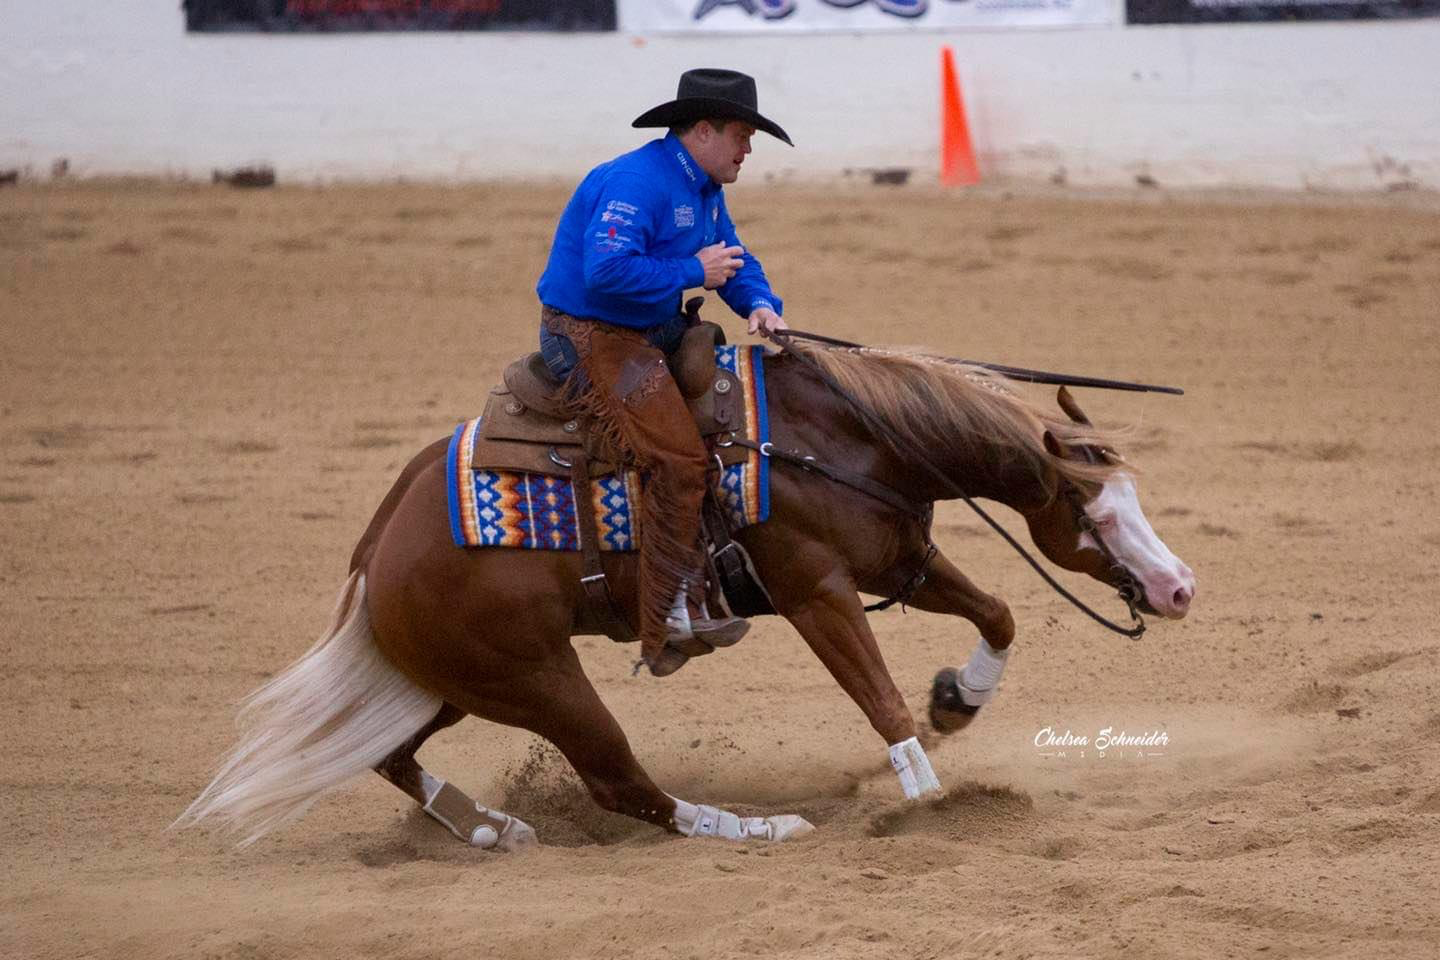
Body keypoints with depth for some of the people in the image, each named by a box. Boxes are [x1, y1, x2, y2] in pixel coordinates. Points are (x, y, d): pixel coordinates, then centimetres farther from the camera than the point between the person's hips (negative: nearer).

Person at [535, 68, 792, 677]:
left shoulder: (705, 189, 13)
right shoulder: (637, 184, -20)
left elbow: (736, 260, 20)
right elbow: (607, 270, -30)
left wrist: (761, 305, -3)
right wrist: (694, 274, -21)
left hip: (653, 334, 11)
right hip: (591, 340, -11)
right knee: (678, 456, -22)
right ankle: (669, 625, -21)